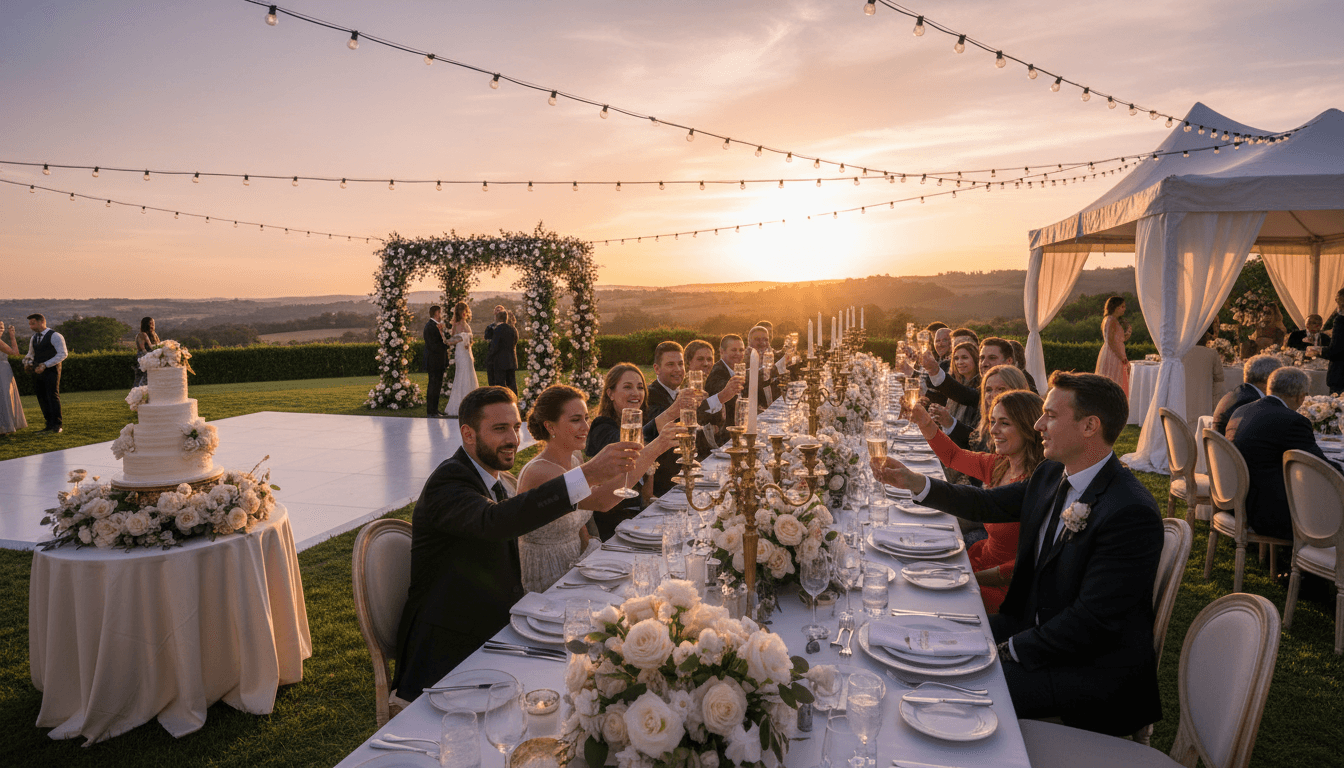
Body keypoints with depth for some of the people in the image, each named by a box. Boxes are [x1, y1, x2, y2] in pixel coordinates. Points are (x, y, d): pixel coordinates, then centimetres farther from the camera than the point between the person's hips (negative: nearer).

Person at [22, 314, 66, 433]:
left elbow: (63, 354, -14)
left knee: (53, 396, -10)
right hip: (37, 371, 7)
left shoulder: (55, 336, -6)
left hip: (51, 371, -7)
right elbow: (30, 354, 29)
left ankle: (58, 425, -7)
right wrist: (27, 362, 6)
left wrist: (45, 365, -19)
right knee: (42, 398, 5)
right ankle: (50, 423, 10)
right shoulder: (34, 338, 17)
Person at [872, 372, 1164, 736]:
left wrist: (1009, 651, -19)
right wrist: (913, 482, 4)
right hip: (1036, 621, 8)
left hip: (1096, 663, -8)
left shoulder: (1131, 514, -27)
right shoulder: (1051, 474, 1)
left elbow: (1091, 621, -26)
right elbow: (988, 504, 14)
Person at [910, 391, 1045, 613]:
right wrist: (925, 423, 4)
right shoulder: (997, 466, -1)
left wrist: (975, 578, -17)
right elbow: (953, 456, 19)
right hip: (983, 557, 8)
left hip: (1006, 589, -8)